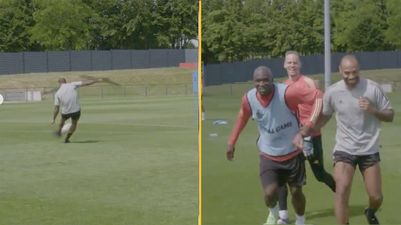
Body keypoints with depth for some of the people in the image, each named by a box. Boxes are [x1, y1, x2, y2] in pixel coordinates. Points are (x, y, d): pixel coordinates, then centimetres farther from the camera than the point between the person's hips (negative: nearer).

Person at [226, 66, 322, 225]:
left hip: (292, 152, -1)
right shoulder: (248, 99, -13)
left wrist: (306, 128, -37)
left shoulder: (286, 93, -27)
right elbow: (242, 118, 9)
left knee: (296, 191, 11)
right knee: (270, 192, -13)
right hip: (268, 155, 1)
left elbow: (318, 96, -30)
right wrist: (232, 142, 13)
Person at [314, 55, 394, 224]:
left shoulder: (372, 88, -11)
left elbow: (390, 115, -3)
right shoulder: (332, 92, -7)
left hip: (369, 150, 0)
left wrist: (373, 110, -23)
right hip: (344, 149, 0)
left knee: (376, 197, 6)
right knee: (341, 192, -18)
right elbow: (325, 116, 10)